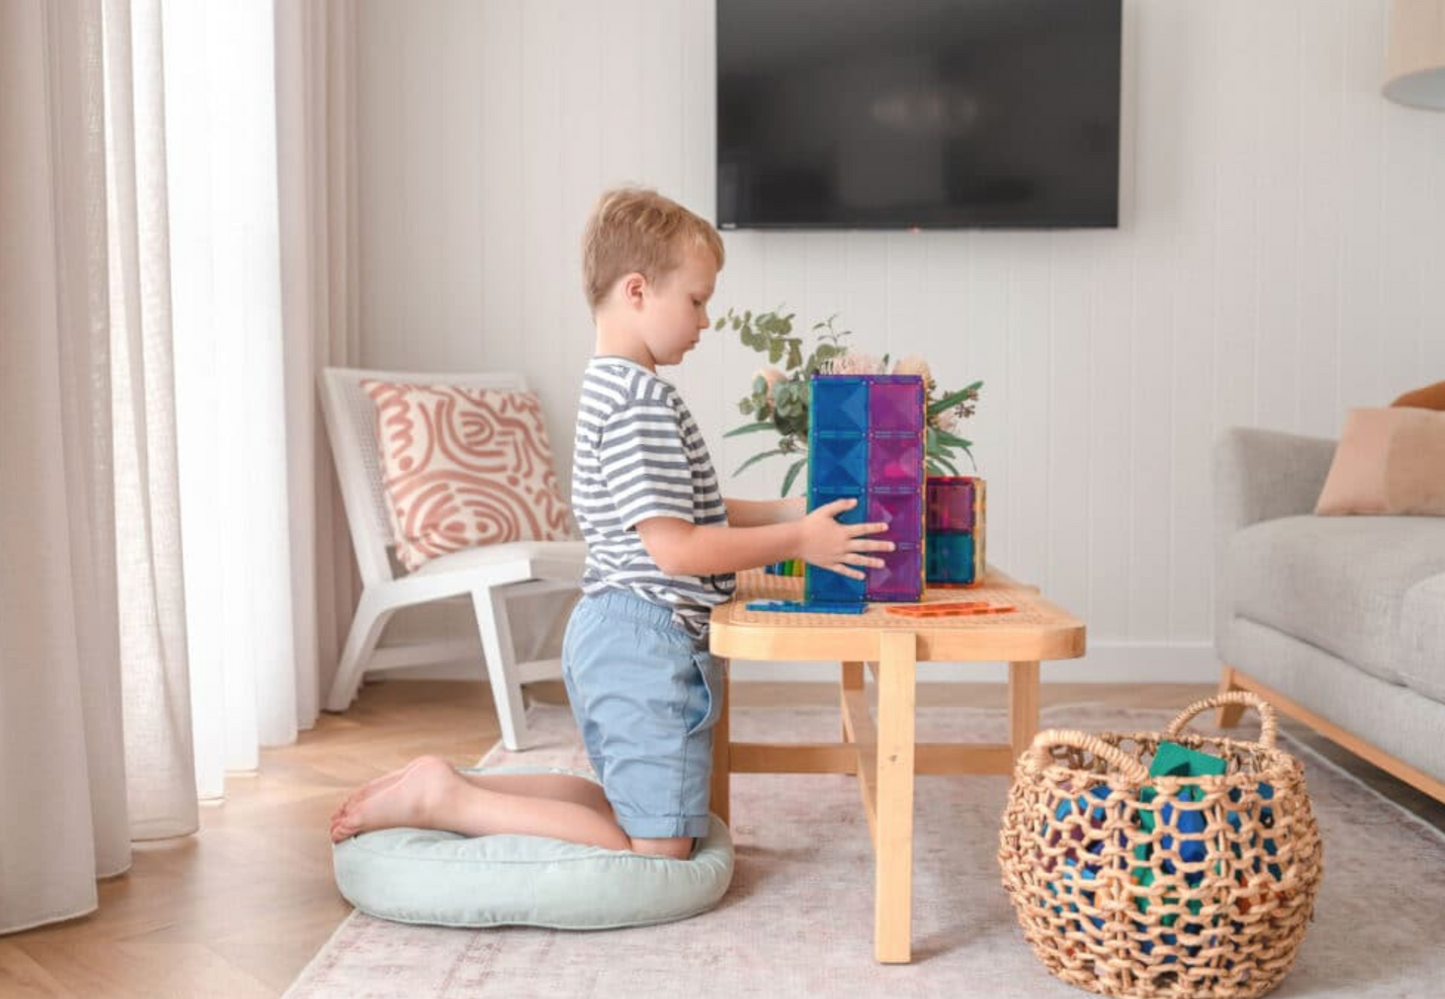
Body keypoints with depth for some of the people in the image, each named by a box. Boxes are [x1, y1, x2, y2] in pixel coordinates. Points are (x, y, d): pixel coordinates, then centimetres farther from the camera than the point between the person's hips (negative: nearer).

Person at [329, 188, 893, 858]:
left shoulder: (609, 385, 15)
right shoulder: (643, 399, -18)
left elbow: (688, 511, 18)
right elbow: (675, 547, -21)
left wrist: (788, 513, 10)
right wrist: (795, 540, -14)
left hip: (610, 634, 10)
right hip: (646, 642, -10)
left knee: (628, 810, 23)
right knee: (660, 850, -2)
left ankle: (448, 788, 13)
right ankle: (447, 801, -5)